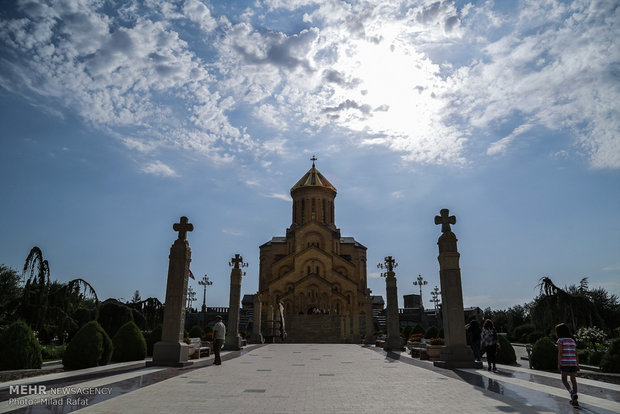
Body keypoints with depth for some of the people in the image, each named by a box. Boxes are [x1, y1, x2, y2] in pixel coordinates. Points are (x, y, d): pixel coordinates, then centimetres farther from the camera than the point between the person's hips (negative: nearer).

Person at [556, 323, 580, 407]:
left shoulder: (561, 340, -3)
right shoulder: (572, 340, 14)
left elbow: (560, 352, -11)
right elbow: (576, 354, 13)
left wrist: (558, 364, -10)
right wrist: (577, 365, 17)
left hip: (565, 363, -5)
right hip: (573, 363, 5)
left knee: (564, 379, 8)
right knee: (573, 380, 9)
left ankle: (571, 392, -16)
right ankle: (574, 400, 10)